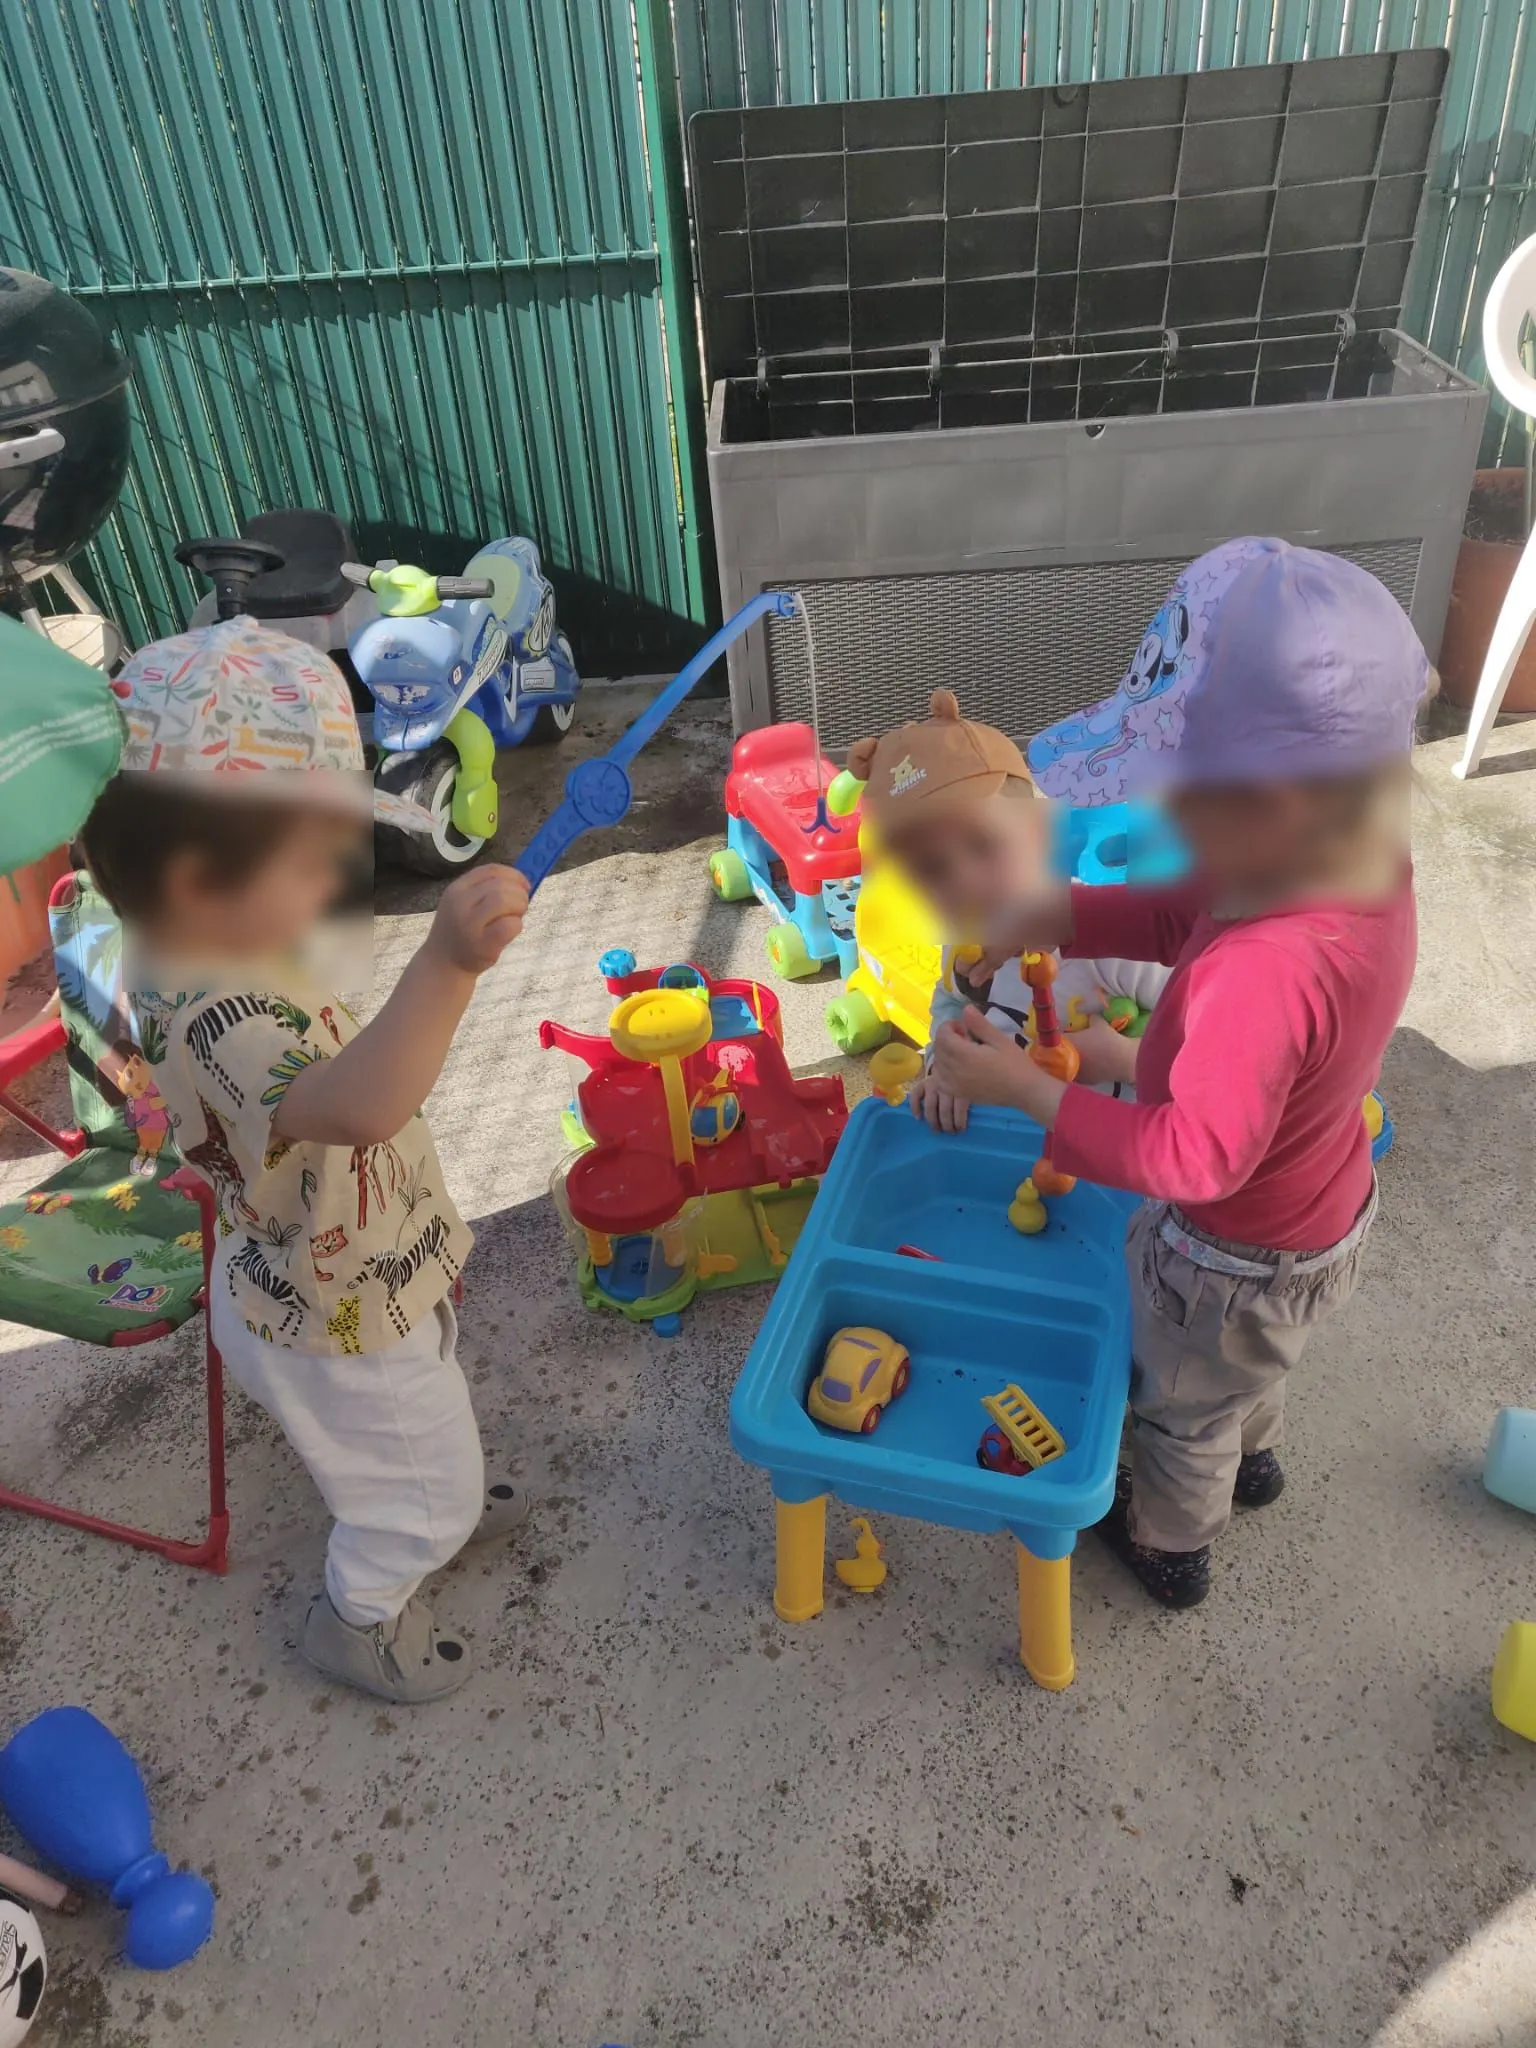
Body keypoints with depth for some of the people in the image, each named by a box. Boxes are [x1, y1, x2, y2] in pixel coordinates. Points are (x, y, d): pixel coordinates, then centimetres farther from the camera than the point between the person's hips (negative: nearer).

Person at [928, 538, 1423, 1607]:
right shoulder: (1367, 849, -17)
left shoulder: (1266, 971, -45)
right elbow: (1187, 912, -6)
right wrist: (1054, 917, -17)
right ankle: (1253, 1458, 70)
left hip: (1238, 1264, -7)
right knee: (1251, 1362, 39)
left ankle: (1170, 1546, 56)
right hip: (1322, 1210, 8)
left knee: (1183, 1409, 25)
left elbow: (1197, 1153, -38)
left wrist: (1028, 1089, -34)